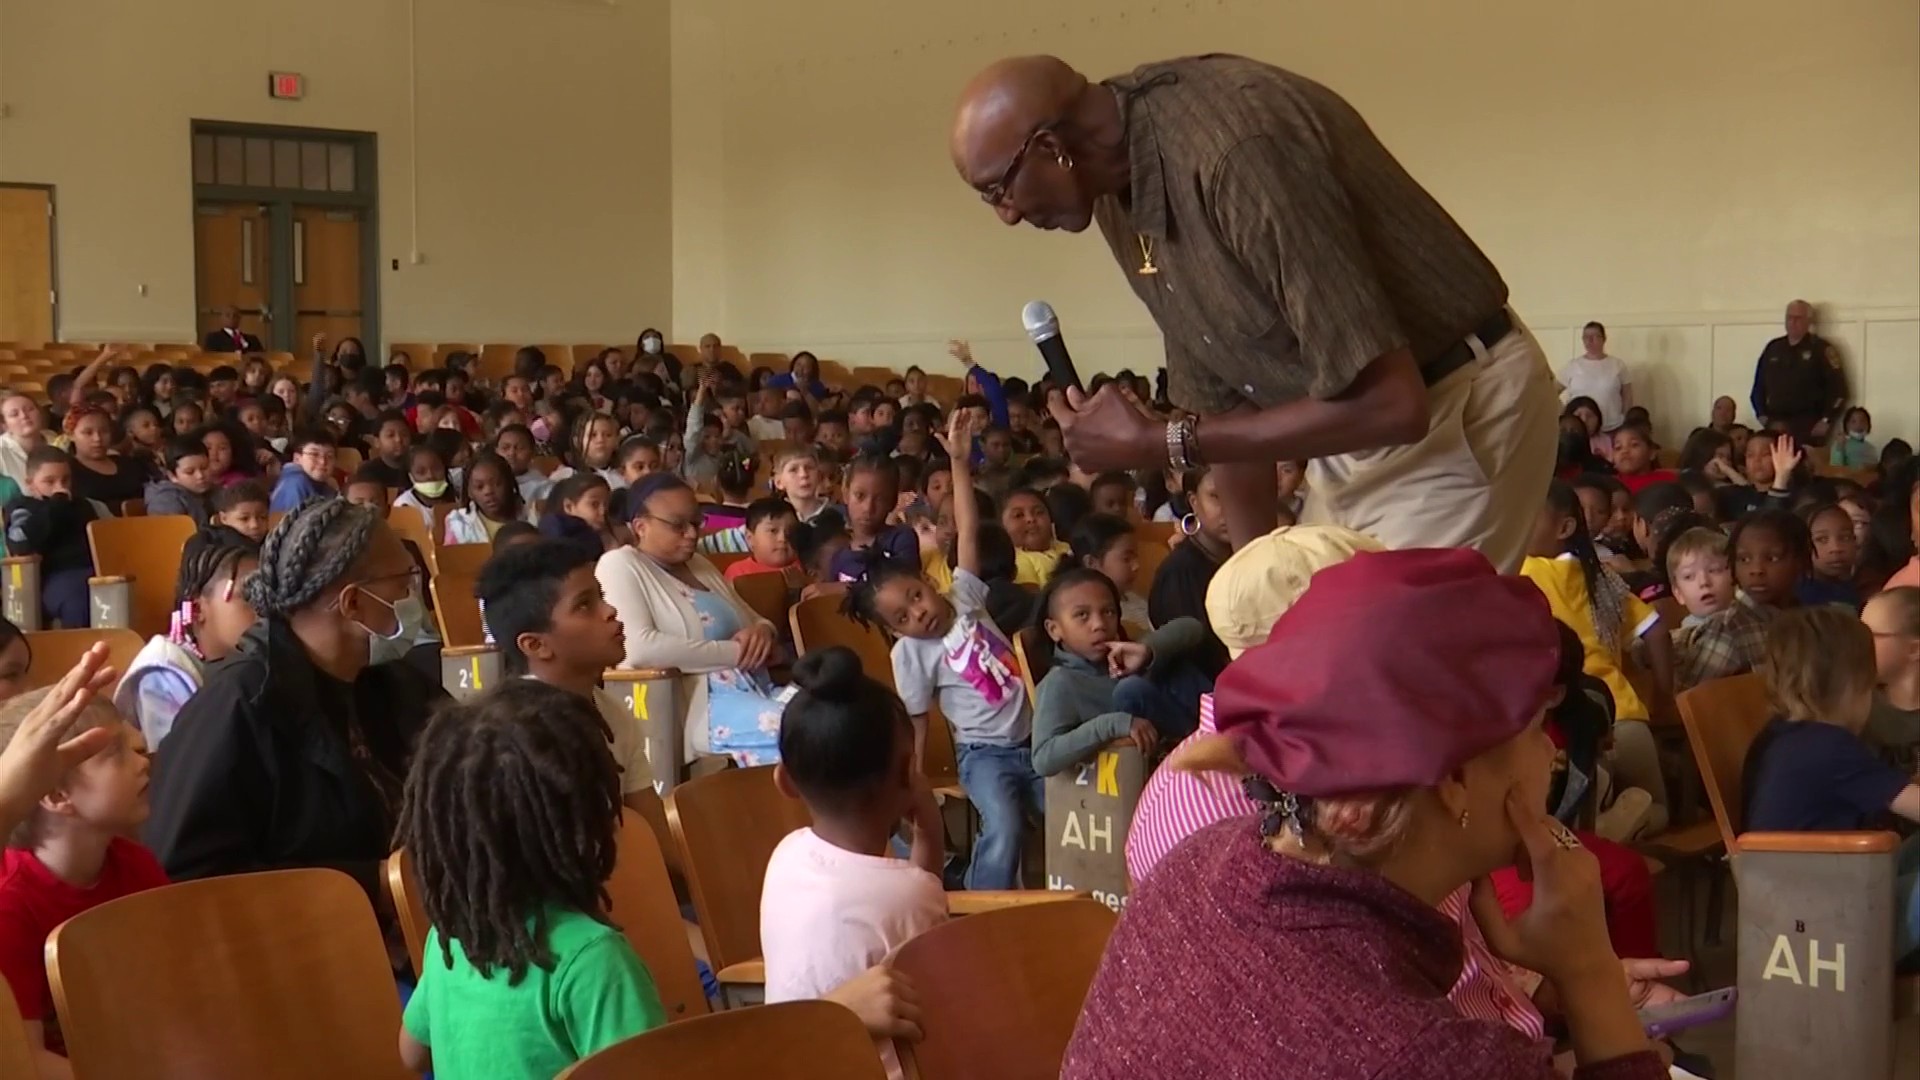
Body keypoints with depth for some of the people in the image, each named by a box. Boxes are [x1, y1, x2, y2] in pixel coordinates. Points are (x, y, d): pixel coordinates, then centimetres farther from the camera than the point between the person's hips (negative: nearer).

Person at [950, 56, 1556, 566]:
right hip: (1355, 434, 9)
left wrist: (1161, 443, -24)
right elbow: (1225, 398, 5)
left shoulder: (1234, 147, -30)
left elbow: (1390, 404, -32)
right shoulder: (1118, 198, -2)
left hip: (1457, 412, -9)